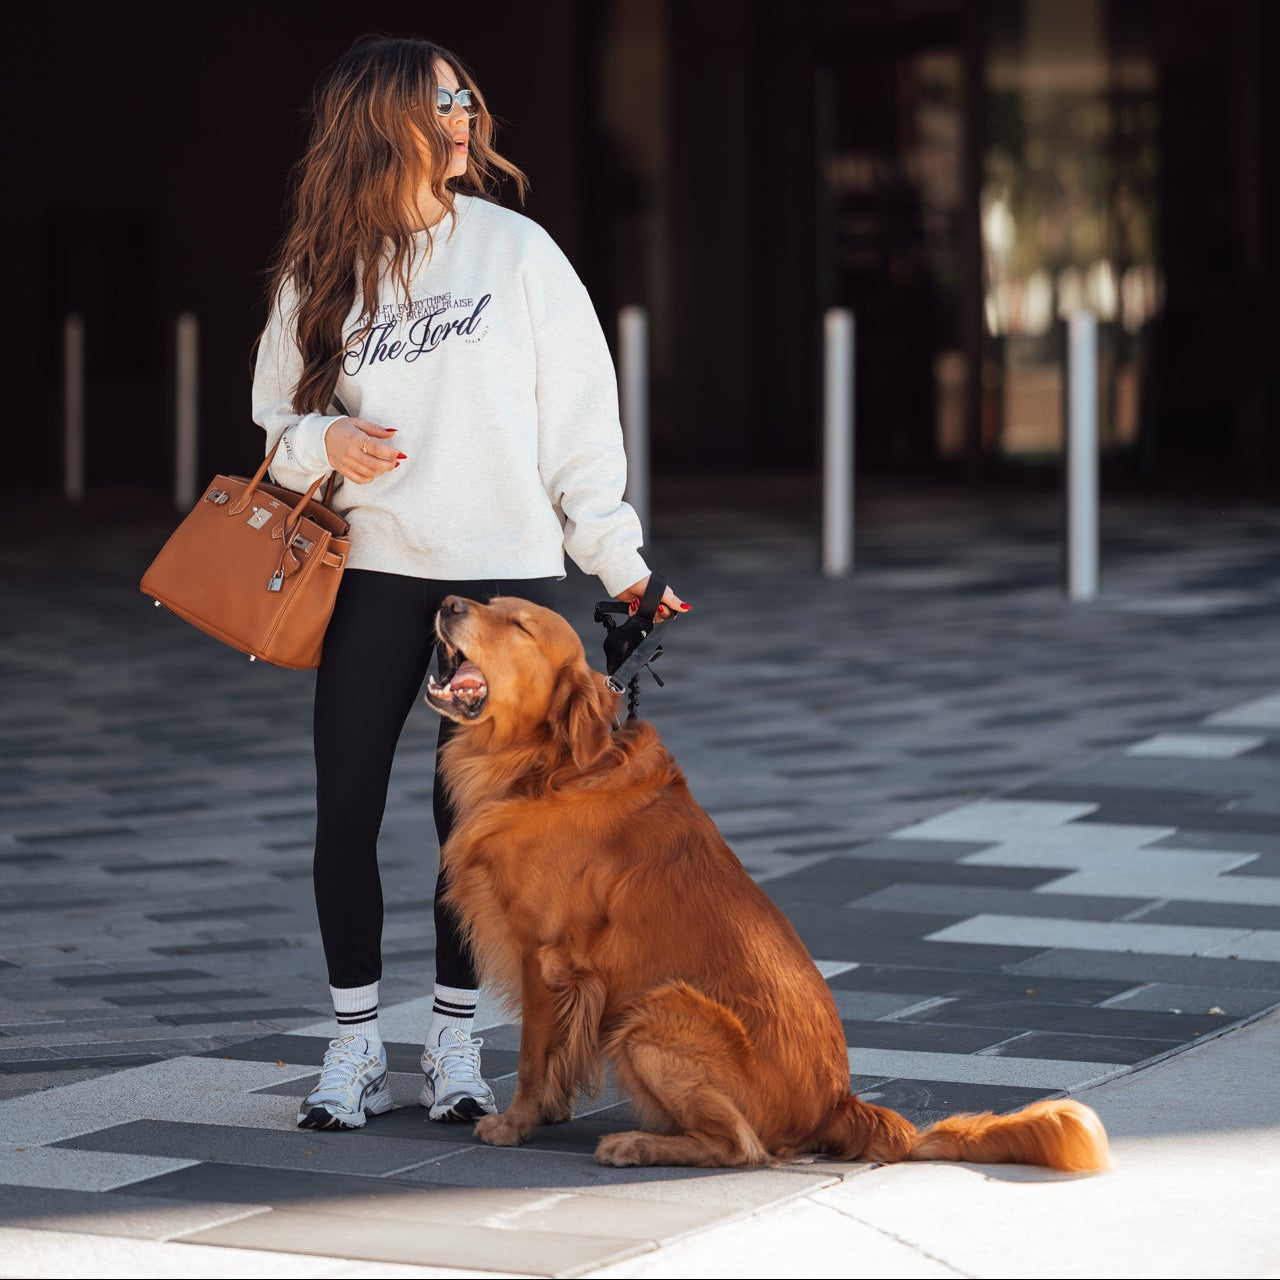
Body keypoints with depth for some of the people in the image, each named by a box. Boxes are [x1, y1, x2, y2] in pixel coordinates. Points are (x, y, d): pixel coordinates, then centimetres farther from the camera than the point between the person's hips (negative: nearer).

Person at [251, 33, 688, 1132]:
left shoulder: (515, 249, 1)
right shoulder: (320, 271, 5)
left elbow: (579, 419, 1)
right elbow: (278, 416, 13)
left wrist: (620, 562, -3)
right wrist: (324, 443, -11)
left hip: (507, 569, -1)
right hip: (375, 574, 1)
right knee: (345, 811, -1)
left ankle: (455, 1041, 16)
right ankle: (356, 1048, 12)